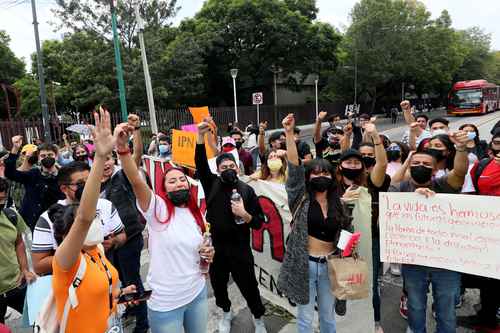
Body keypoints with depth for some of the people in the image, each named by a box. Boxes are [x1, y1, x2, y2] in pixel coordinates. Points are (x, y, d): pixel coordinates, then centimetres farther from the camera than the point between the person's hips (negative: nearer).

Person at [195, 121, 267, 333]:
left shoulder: (247, 190, -5)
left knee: (249, 286, 9)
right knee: (218, 285, 19)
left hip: (240, 249, -2)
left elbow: (259, 222, -4)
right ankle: (226, 313, 49)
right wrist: (201, 136, -28)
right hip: (216, 247, 2)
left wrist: (244, 214, -23)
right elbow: (200, 163, -18)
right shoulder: (212, 184, -2)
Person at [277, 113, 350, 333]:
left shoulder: (338, 204, 4)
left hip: (329, 264, 3)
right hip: (304, 263, -3)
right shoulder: (301, 199, -7)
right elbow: (294, 167, -19)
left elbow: (345, 232, 15)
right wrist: (289, 133, -28)